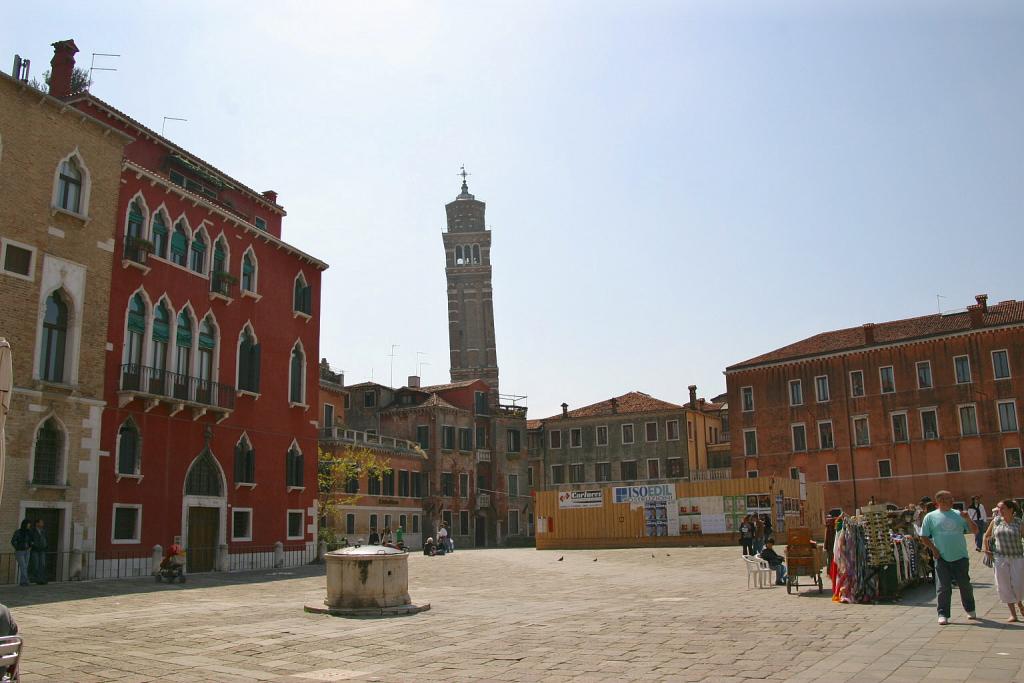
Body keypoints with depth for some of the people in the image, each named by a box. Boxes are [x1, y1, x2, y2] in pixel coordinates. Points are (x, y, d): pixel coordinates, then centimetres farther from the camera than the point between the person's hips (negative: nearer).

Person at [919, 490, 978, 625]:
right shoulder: (930, 517, 1)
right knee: (943, 587, -3)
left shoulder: (958, 515, 7)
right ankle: (943, 615, 4)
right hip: (942, 559, -2)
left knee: (965, 585, 11)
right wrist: (933, 549, -7)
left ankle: (970, 610, 31)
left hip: (960, 557, 2)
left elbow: (975, 530, 5)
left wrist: (968, 519, -11)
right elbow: (924, 537, 4)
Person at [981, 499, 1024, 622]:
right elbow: (986, 536, 14)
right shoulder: (996, 521, 3)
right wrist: (986, 550, 6)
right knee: (1004, 585, 1)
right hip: (1000, 558, 2)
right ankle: (1013, 614, 11)